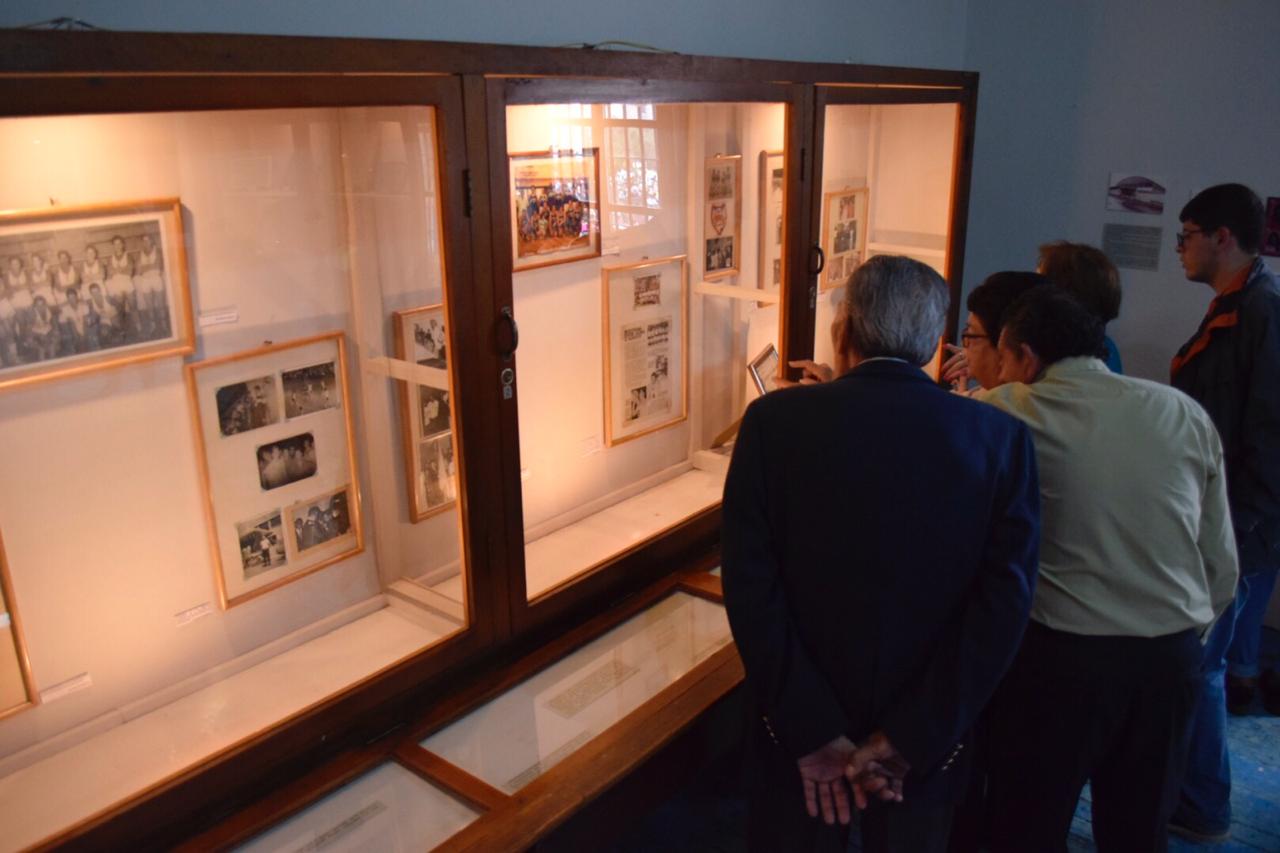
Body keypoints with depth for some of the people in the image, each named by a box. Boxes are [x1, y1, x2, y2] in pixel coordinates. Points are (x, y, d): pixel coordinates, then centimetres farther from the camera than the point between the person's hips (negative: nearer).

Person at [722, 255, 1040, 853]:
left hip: (799, 734, -1)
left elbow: (750, 586, -17)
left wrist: (813, 733, -13)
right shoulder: (1002, 438, -10)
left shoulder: (774, 421, -14)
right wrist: (909, 739, -12)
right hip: (927, 742, 2)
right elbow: (1004, 603, -14)